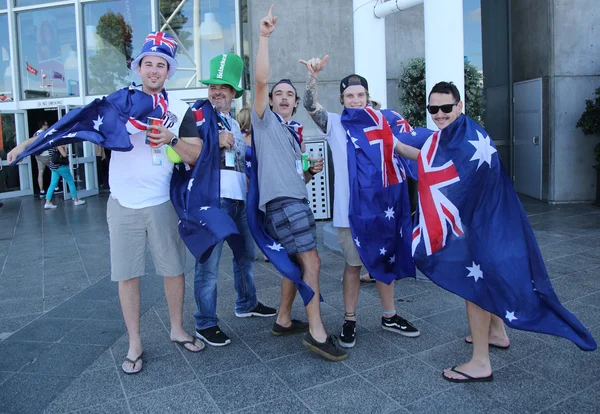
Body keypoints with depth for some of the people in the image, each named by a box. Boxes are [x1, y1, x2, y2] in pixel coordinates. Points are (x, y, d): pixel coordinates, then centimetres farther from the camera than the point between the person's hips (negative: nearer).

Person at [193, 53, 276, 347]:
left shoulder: (235, 123, 23)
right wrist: (214, 141, -20)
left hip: (239, 197, 8)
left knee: (246, 253, 19)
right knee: (209, 262, -6)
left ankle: (246, 304, 37)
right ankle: (205, 324, 6)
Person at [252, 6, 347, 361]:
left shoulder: (292, 133, 25)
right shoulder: (265, 120, 4)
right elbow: (261, 80, -12)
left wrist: (311, 172, 8)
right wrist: (265, 36, -18)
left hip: (297, 199, 9)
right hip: (281, 200, -9)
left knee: (296, 263, 12)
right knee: (311, 261, -14)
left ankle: (284, 320, 24)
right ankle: (317, 332, -10)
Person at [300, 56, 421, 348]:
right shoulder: (334, 123, -2)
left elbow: (402, 149, 13)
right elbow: (310, 106, -17)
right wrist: (313, 76, -34)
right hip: (349, 210, -3)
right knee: (353, 265, 7)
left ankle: (389, 316, 30)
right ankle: (349, 321, 23)